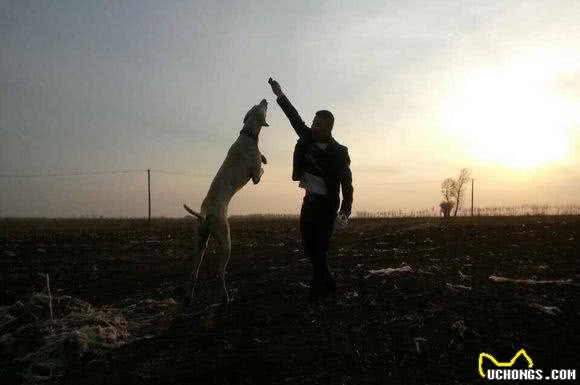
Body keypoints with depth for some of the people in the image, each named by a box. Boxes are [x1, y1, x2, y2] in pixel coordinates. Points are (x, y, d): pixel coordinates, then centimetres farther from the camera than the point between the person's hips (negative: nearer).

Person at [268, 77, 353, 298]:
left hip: (327, 203, -6)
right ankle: (328, 283, 25)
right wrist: (280, 95, 6)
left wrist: (345, 210, -22)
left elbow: (347, 183, -14)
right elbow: (295, 119, 8)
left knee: (320, 247, -5)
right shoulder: (309, 139, 0)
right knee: (308, 245, 11)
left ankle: (318, 289, 6)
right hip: (309, 200, 7)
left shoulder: (338, 152, -14)